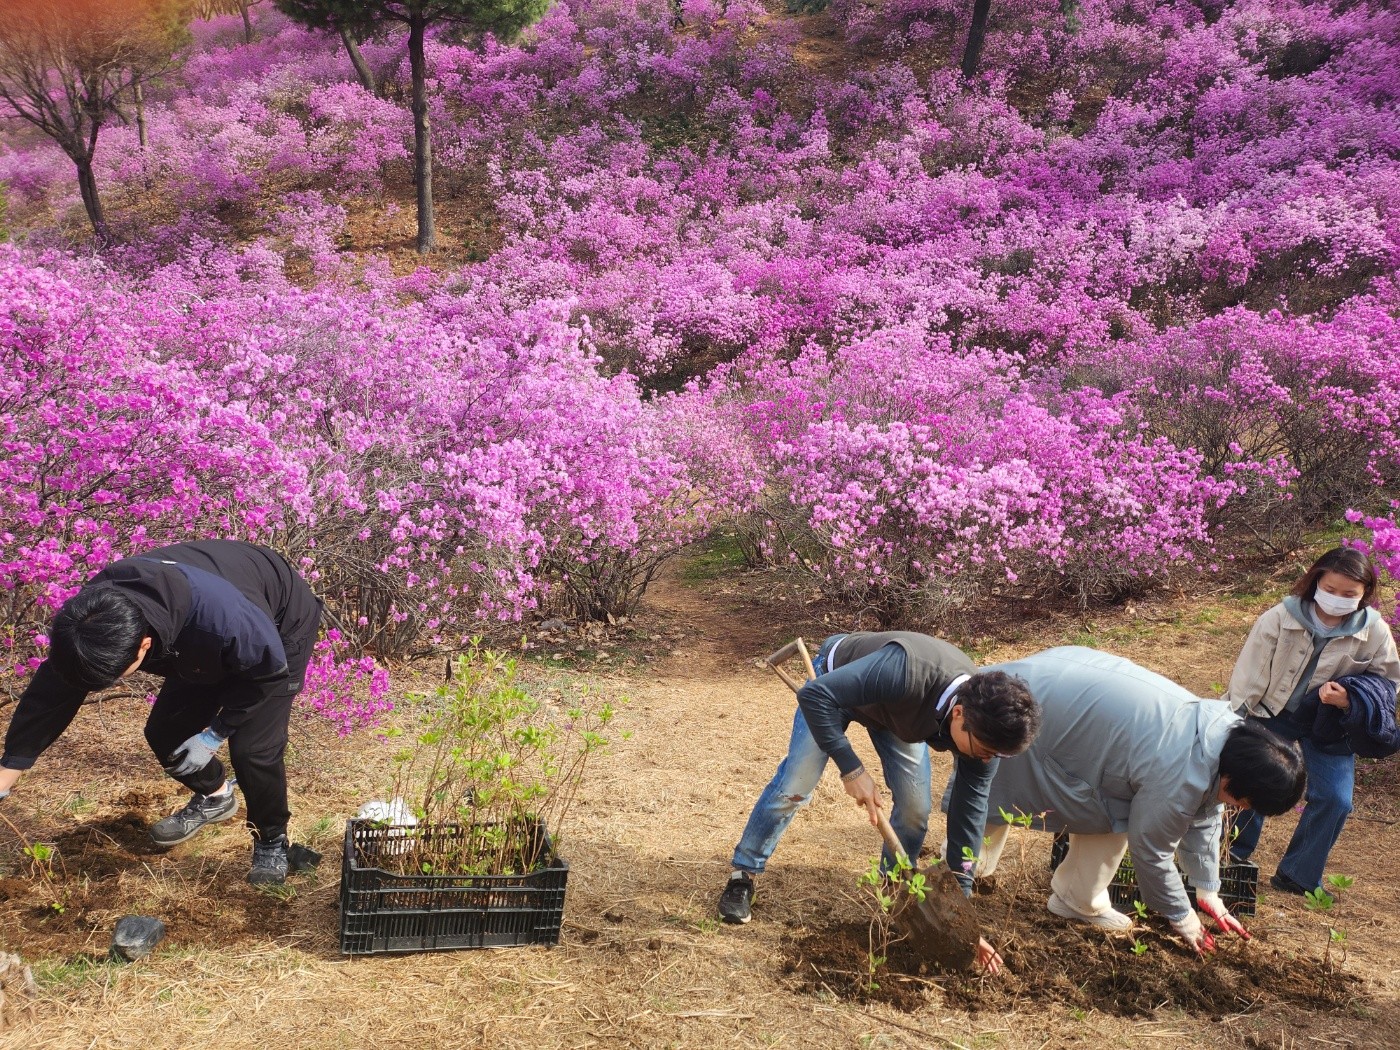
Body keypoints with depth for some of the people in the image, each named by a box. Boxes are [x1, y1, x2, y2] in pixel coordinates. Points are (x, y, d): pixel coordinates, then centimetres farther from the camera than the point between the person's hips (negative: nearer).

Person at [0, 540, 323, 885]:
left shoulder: (221, 618, -47)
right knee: (165, 732, 3)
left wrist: (215, 733, -21)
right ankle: (214, 797, 33)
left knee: (253, 747, -16)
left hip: (282, 629, -6)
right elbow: (53, 688, -15)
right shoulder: (92, 616, -29)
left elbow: (270, 671, -27)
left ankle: (272, 842, 10)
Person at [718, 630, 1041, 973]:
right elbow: (814, 694, -41)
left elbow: (969, 815, -19)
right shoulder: (906, 672, -48)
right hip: (836, 685, -4)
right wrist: (851, 769, -39)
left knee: (916, 808, -5)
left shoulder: (984, 725, -28)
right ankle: (742, 876, 14)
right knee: (794, 787, -7)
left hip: (900, 711, 4)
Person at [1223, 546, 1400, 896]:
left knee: (1335, 799, -6)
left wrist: (1351, 698, -23)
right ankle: (1234, 860, 24)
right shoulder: (1279, 619, -21)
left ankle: (1297, 876, 12)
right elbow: (1248, 677, -14)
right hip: (1272, 713, -1)